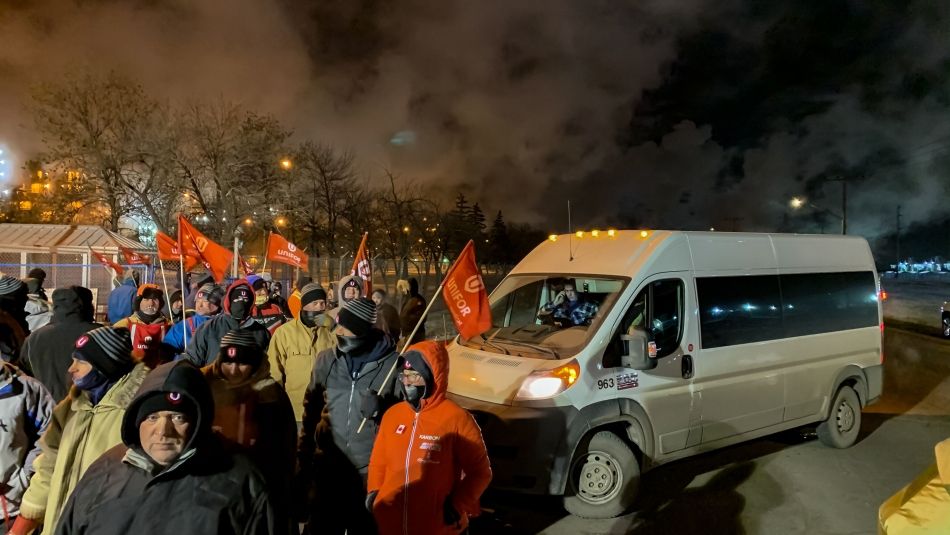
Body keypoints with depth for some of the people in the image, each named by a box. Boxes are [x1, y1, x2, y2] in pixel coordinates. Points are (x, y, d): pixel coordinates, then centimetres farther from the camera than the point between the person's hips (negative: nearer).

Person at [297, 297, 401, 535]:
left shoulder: (393, 363, -13)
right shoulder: (326, 360, 1)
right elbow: (311, 410, 10)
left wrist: (381, 409, -22)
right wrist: (303, 462, 11)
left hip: (372, 470, -3)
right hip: (328, 467, 3)